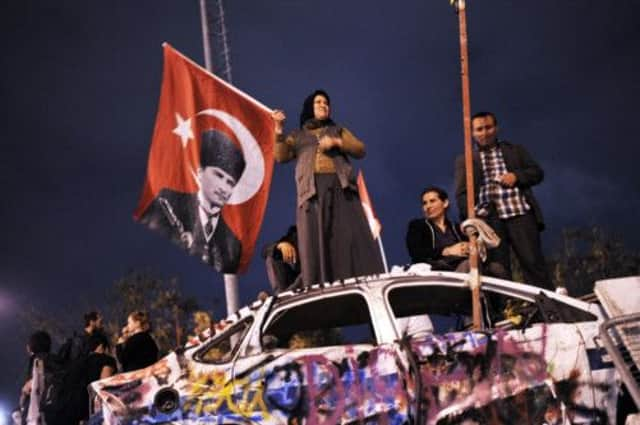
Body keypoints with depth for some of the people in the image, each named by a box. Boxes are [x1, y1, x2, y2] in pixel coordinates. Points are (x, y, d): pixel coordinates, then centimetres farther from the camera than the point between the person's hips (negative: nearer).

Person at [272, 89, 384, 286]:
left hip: (341, 187, 1)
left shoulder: (338, 130, 28)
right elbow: (281, 157, 8)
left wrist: (337, 142, -1)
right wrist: (279, 130, -3)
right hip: (312, 189, -1)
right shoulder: (297, 136, 25)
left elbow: (360, 150, 14)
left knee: (352, 237, -12)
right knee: (316, 242, -11)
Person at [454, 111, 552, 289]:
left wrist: (517, 176, -5)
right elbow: (462, 194, 5)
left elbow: (537, 172, 16)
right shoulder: (464, 160, 15)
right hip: (489, 220, -1)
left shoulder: (515, 150, 21)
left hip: (520, 214, 1)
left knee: (534, 263, -5)